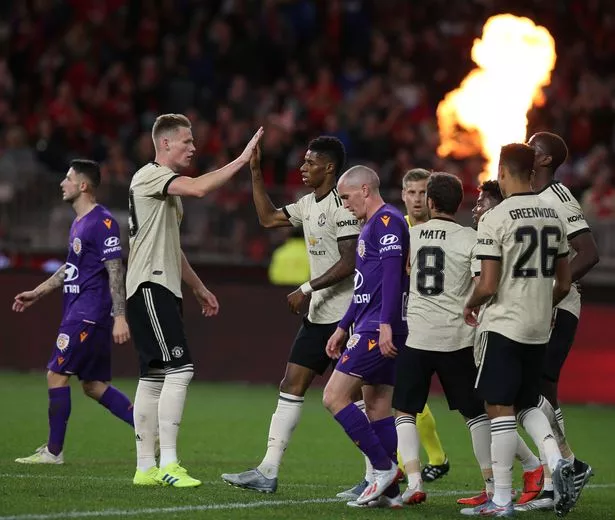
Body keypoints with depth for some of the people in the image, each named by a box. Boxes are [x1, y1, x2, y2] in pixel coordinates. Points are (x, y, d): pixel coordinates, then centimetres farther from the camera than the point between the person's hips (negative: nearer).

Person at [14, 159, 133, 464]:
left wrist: (119, 317, -23)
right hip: (78, 311, 10)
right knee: (93, 385, 9)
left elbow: (115, 271, -18)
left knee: (56, 375, -7)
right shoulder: (79, 222, 16)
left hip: (89, 313, -10)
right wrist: (37, 293, 27)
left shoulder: (102, 222, -14)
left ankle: (53, 451, 0)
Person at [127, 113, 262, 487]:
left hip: (164, 289, 11)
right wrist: (242, 160, -21)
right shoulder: (149, 176, -9)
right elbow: (200, 188, -27)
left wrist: (199, 288, 29)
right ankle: (167, 463, -19)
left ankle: (146, 467, 9)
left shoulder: (168, 186, 23)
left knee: (154, 376, 8)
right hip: (150, 286, -11)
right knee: (179, 368, -17)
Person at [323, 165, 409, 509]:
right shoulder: (371, 226, 22)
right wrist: (343, 328, 29)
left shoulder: (387, 221, -10)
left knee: (335, 397, -12)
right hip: (371, 327, 10)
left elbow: (392, 274, -20)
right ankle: (389, 491, 8)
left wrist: (386, 324, -27)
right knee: (377, 407, 9)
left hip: (379, 329, -10)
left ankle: (384, 467, -9)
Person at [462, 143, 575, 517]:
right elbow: (564, 283, 11)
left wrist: (471, 306, 5)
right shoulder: (553, 216, 7)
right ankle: (556, 461, -7)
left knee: (500, 408, -1)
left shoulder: (495, 219, -14)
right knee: (527, 404, 19)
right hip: (540, 328, 6)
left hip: (504, 324, -6)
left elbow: (488, 285, -16)